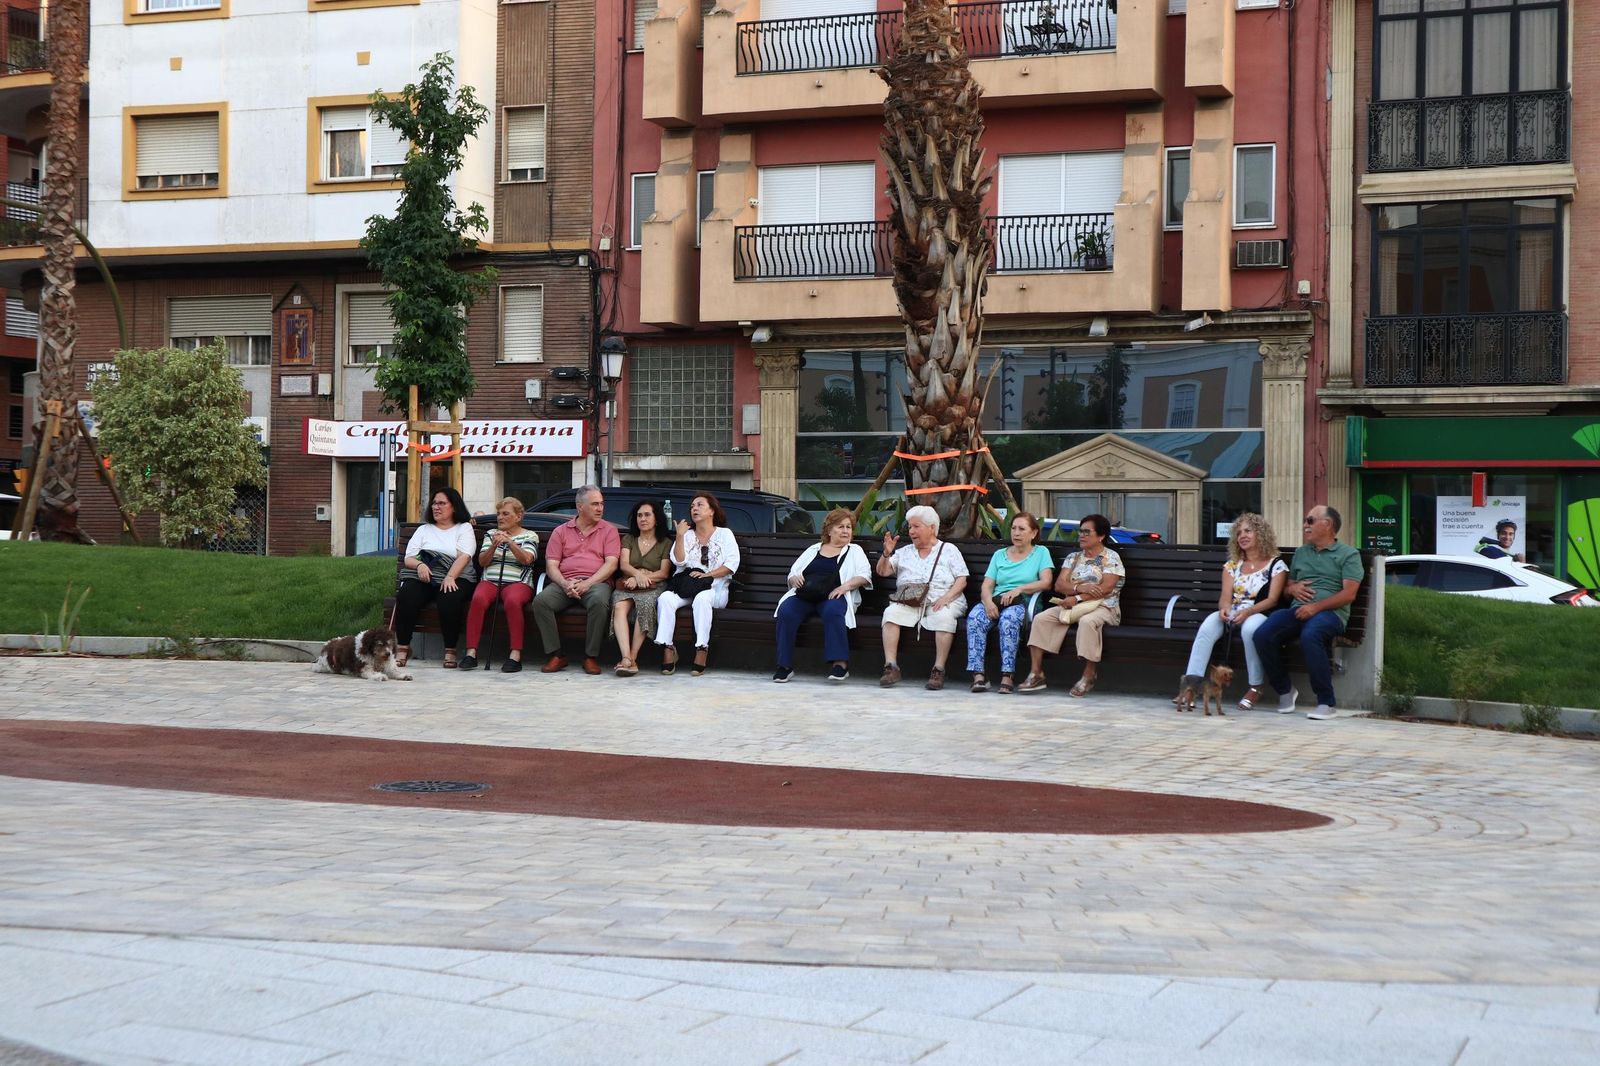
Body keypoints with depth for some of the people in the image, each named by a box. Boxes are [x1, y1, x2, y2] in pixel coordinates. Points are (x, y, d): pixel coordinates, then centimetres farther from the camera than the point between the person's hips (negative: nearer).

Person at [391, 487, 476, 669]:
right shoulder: (424, 529, 25)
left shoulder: (464, 528, 15)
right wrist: (419, 565, -11)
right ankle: (403, 647, -22)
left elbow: (464, 556, -4)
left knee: (450, 599, -36)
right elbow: (408, 558, 14)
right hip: (424, 578, 3)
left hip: (455, 579, -3)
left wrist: (450, 577, -21)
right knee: (405, 596, -29)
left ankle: (450, 651, -25)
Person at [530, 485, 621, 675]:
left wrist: (586, 584, -14)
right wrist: (565, 584, -13)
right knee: (540, 601, -28)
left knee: (599, 602, -37)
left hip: (595, 582, -2)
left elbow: (611, 564, 0)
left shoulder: (608, 530, 12)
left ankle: (591, 657, -24)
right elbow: (551, 566, 8)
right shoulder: (561, 531, 16)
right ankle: (555, 655, -20)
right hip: (565, 582, 2)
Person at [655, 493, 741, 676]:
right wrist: (680, 536, -4)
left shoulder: (724, 534, 13)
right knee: (665, 598, -29)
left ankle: (702, 649, -41)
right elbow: (678, 561, 6)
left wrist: (708, 574, -12)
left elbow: (732, 564, -1)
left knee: (702, 598, -38)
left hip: (714, 588, -3)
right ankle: (667, 648, -33)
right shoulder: (687, 535, 23)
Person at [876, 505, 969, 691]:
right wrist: (886, 554, -3)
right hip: (908, 602, 2)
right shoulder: (904, 552, 24)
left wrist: (946, 597, -13)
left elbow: (962, 580, 5)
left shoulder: (949, 550, 15)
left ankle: (939, 670, -34)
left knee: (944, 617, -36)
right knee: (891, 612, -29)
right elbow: (882, 571, 16)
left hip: (940, 601, -2)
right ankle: (891, 667, -33)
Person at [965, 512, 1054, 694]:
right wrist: (988, 602, -11)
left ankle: (1007, 676, -38)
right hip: (996, 601, 3)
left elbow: (1046, 582, -1)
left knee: (1009, 618, -38)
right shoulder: (999, 555, 23)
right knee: (975, 616, -30)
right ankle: (978, 675, -34)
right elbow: (986, 586, 12)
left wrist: (1020, 589, -15)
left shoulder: (1041, 552, 14)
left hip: (1023, 603, -3)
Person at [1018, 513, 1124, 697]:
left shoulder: (1111, 558, 0)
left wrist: (1077, 598, -19)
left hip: (1101, 607, -6)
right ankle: (1036, 674, -21)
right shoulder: (1073, 557, 17)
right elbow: (1059, 585, 5)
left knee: (1087, 621, -39)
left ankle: (1088, 677, -29)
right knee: (1040, 618, -17)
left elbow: (1106, 588, -14)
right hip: (1072, 606, 6)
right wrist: (1080, 588, -16)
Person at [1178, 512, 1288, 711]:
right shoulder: (1232, 566, 21)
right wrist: (1224, 609, -17)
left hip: (1260, 615, -3)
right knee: (1209, 625, -31)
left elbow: (1272, 599, -3)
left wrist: (1247, 612, -21)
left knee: (1250, 627, -40)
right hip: (1232, 615, 3)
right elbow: (1225, 597, 9)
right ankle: (1191, 682, -41)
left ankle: (1256, 687, -27)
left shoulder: (1276, 565, 8)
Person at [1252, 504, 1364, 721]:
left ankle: (1326, 703, -31)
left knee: (1309, 635, -40)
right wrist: (1293, 588, 9)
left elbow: (1349, 594, -3)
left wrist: (1316, 607, -16)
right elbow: (1287, 586, 35)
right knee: (1263, 634, -25)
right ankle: (1284, 690, -5)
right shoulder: (1300, 553, 28)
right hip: (1298, 610, 5)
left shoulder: (1348, 554, 10)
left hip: (1330, 612, -5)